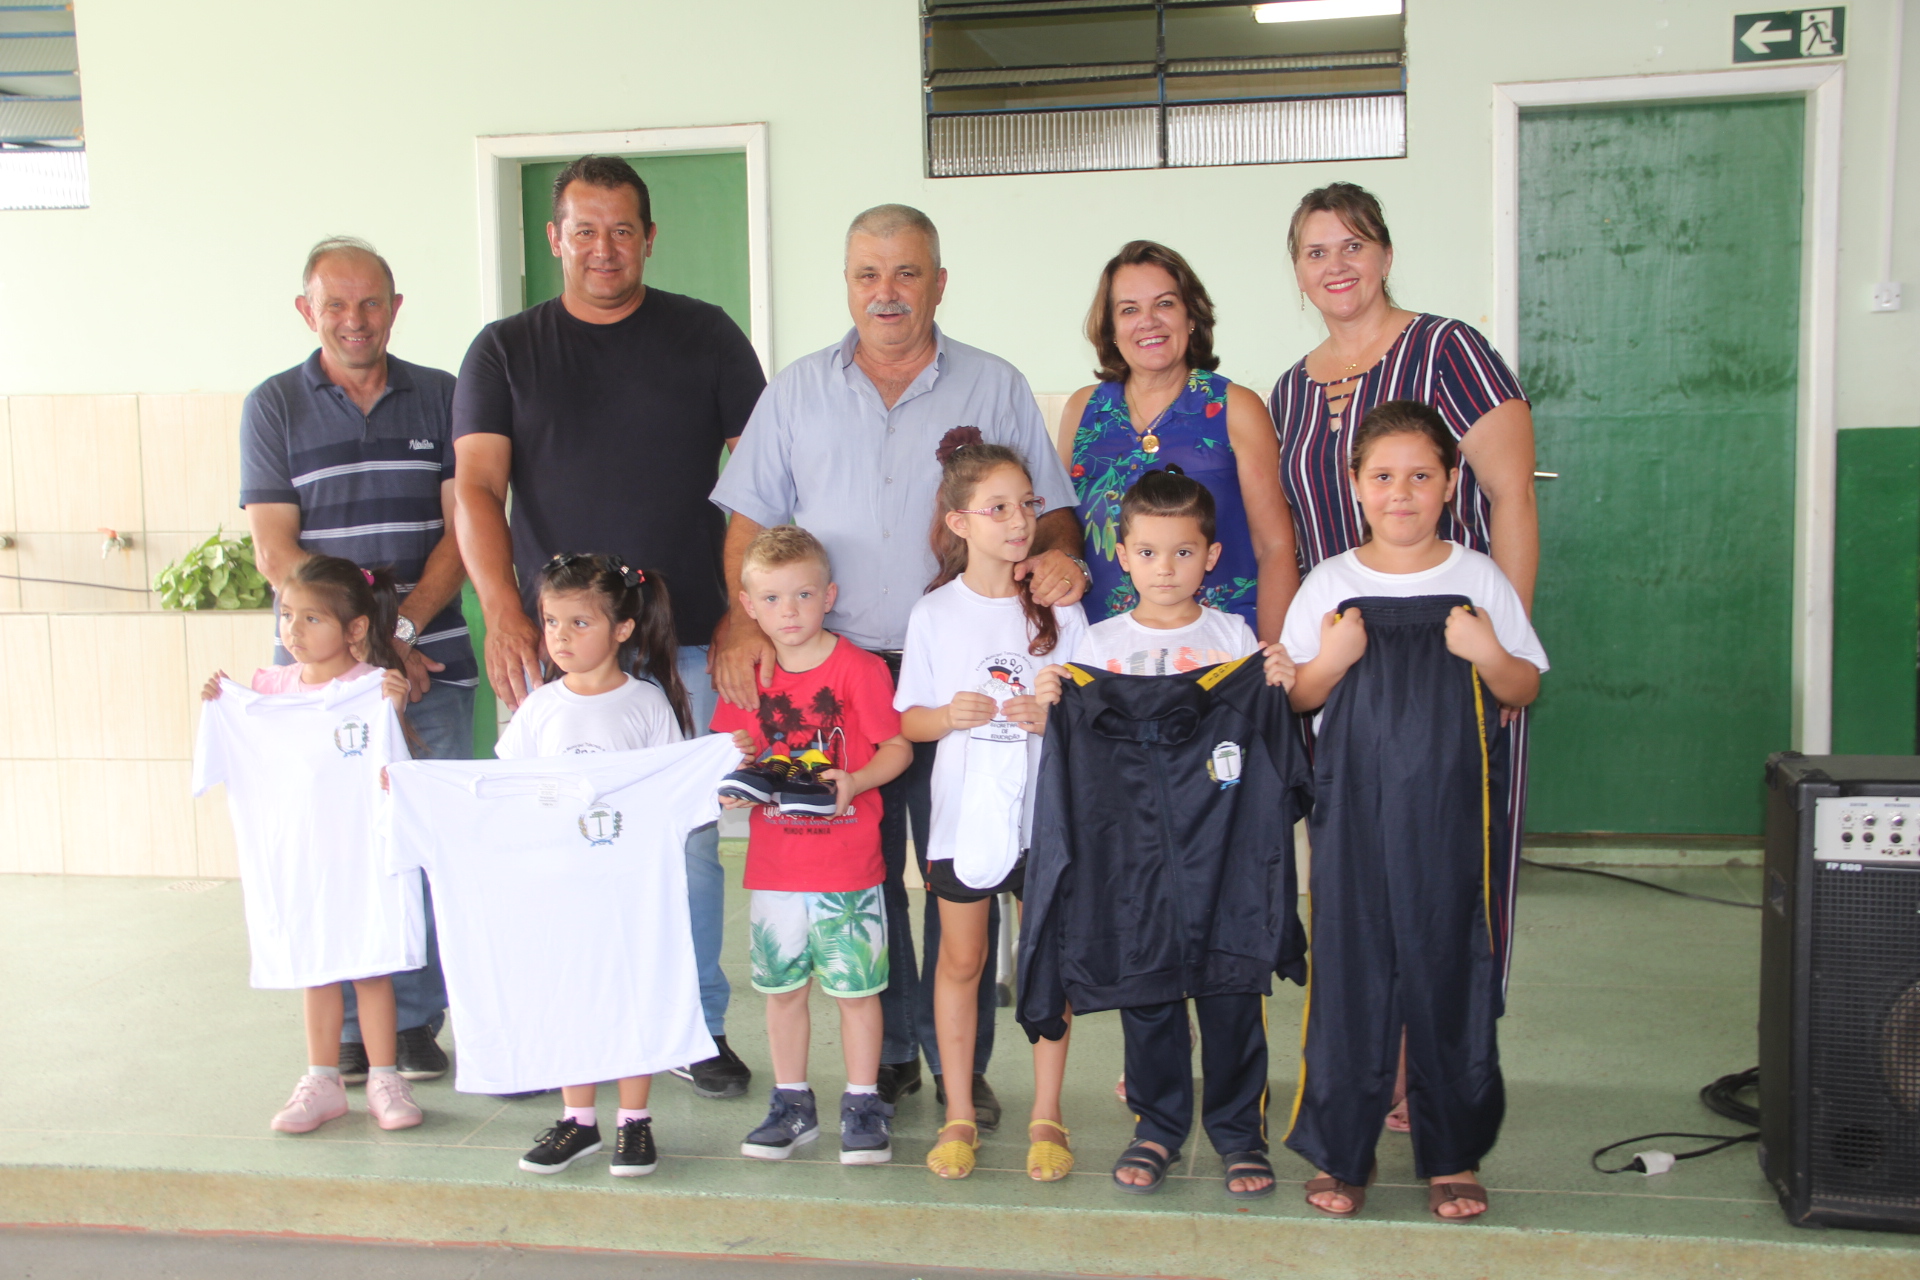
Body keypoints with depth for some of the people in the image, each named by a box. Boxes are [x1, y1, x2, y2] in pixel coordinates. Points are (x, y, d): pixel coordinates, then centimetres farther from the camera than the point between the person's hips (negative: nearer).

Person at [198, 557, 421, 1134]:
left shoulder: (373, 686, -10)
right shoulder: (273, 686, 5)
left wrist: (394, 708, -27)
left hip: (361, 848, -4)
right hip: (296, 849, 5)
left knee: (370, 967, 5)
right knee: (315, 969, 14)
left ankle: (384, 1078, 16)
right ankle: (322, 1082, 25)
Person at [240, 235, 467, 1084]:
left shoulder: (441, 398, 8)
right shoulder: (273, 407, 6)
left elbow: (462, 529, 3)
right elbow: (276, 553, 0)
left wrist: (403, 627, -9)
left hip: (432, 661, 1)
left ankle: (418, 1021, 13)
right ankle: (350, 1029, 14)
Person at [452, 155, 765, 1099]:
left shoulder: (705, 337, 7)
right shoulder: (504, 351, 9)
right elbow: (477, 488, -1)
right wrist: (504, 614, -16)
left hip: (685, 641, -1)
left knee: (686, 840, 3)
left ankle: (701, 1027, 17)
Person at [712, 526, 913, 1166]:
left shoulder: (858, 668, -7)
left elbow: (898, 746, -7)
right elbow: (733, 752, 12)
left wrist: (852, 782, -23)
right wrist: (733, 786, -9)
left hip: (848, 866, -4)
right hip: (773, 866, 4)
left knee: (857, 987, 4)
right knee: (782, 987, 12)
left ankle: (862, 1105, 18)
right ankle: (792, 1103, 26)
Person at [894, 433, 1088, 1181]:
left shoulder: (1059, 609, 0)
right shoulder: (934, 614, 1)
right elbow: (908, 720, 4)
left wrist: (1055, 717, -16)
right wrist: (949, 716, -16)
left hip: (1045, 813, 0)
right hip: (962, 812, 0)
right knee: (960, 959, 9)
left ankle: (1047, 1117, 18)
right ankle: (959, 1114, 23)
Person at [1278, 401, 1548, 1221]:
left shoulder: (1478, 580, 3)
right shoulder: (1330, 585, 4)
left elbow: (1526, 691, 7)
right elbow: (1293, 698, 6)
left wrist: (1488, 654, -13)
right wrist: (1331, 659, -13)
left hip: (1451, 806, 0)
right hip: (1354, 805, 0)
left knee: (1450, 965, 4)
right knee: (1349, 966, 2)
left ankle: (1452, 1154, 18)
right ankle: (1339, 1152, 15)